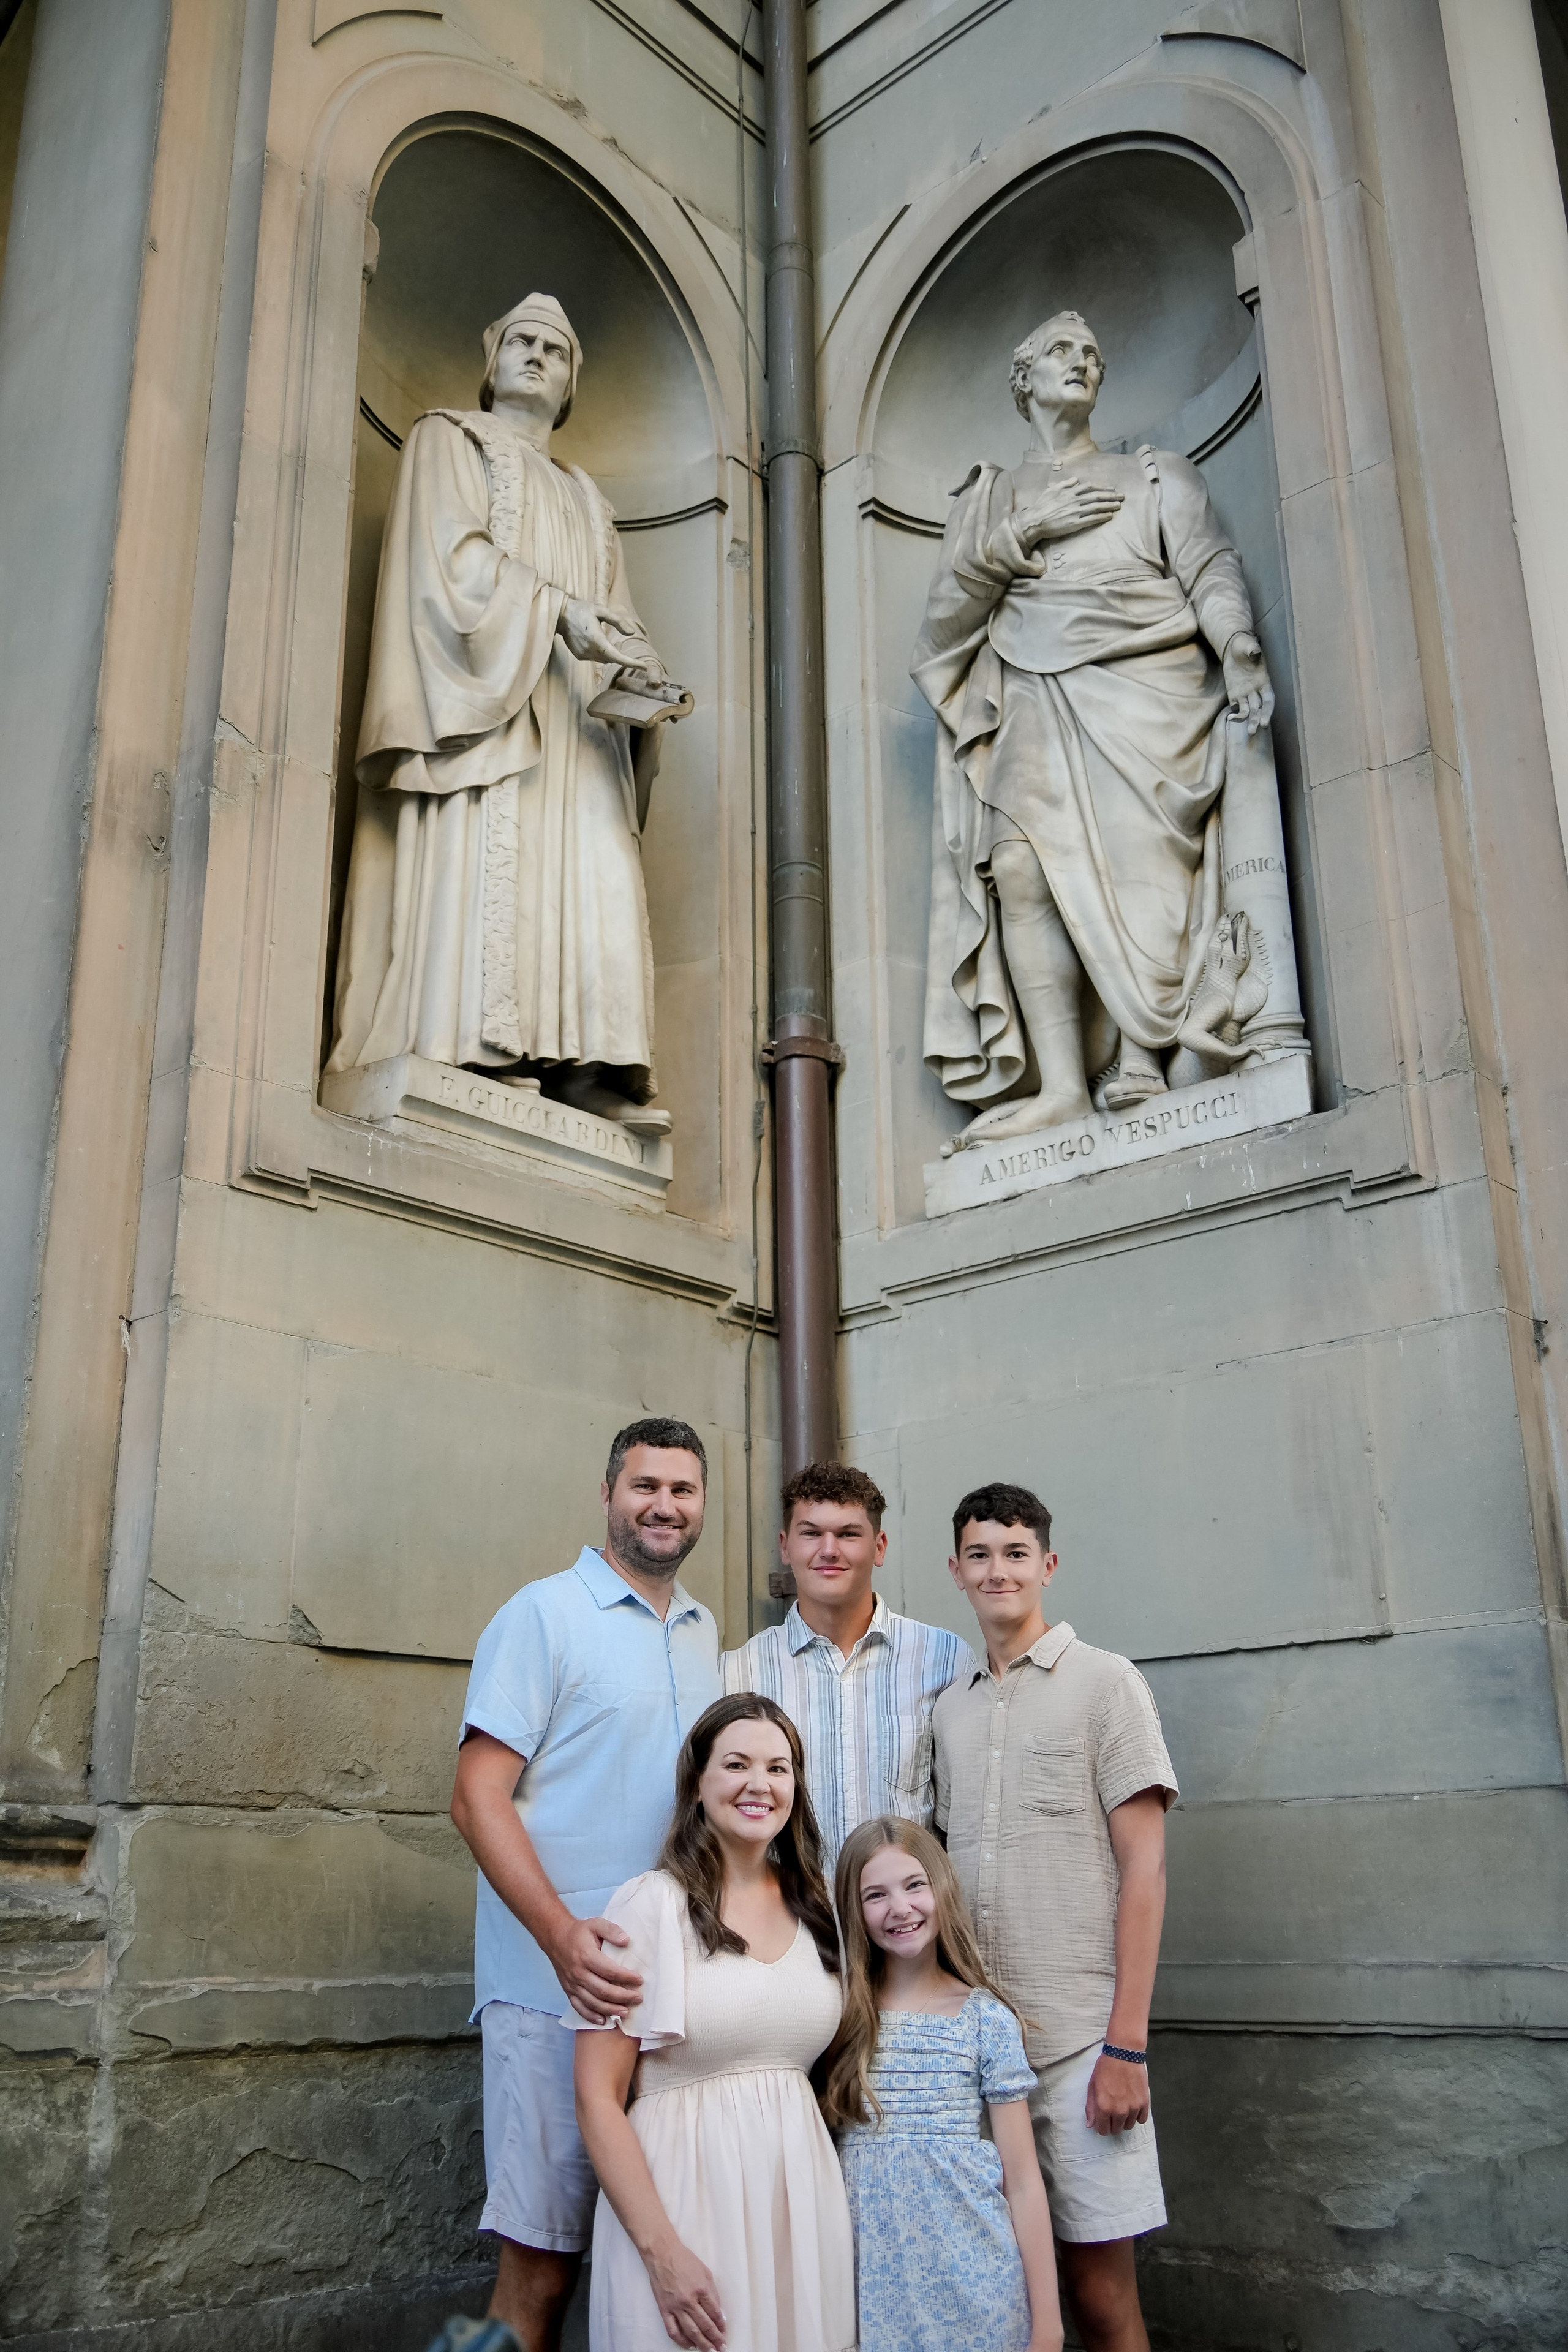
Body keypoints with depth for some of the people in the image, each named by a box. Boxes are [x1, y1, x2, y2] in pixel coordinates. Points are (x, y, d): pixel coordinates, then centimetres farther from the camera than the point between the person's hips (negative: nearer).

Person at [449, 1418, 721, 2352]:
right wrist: (564, 1937, -25)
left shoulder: (705, 1634, 13)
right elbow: (480, 1796, -12)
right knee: (544, 2262, 0)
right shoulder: (545, 1613, -6)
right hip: (558, 1987, -6)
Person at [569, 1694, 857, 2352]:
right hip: (685, 2196, -5)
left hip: (802, 2198, 5)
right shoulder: (651, 1904, -9)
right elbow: (598, 2099, -10)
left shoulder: (815, 1911, 7)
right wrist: (662, 2251, -16)